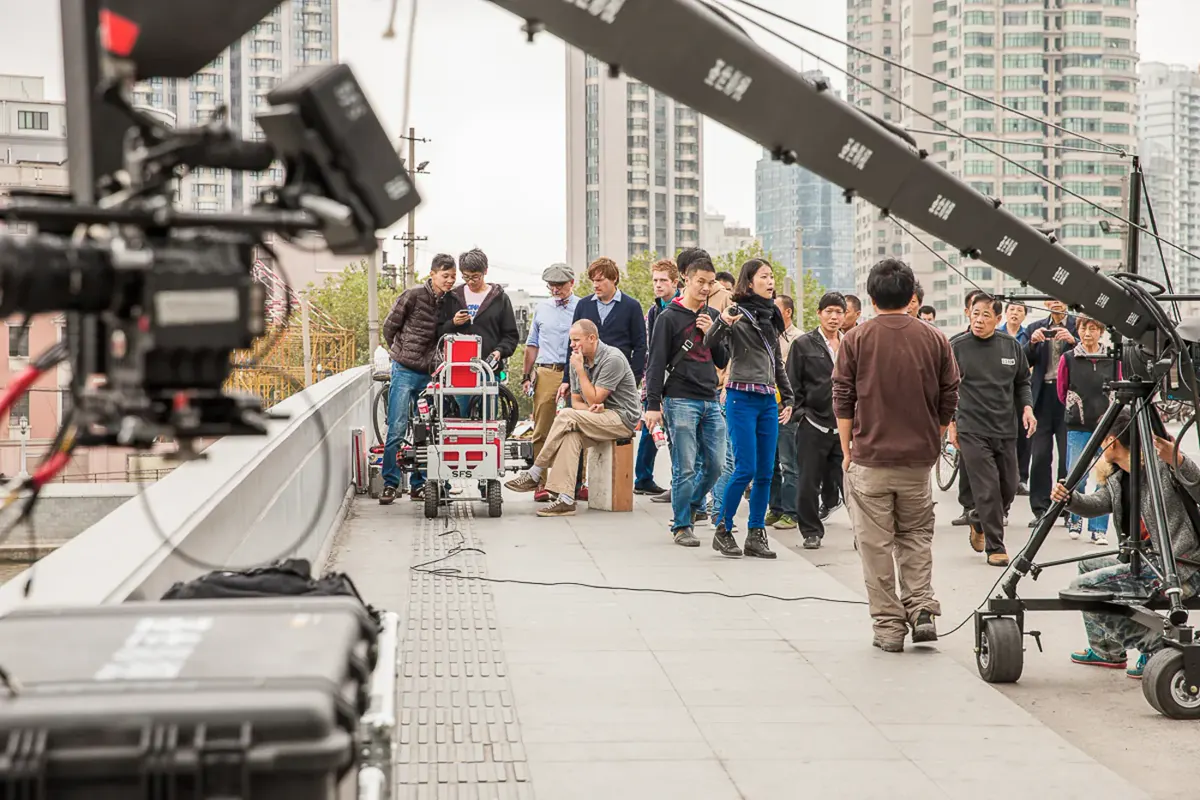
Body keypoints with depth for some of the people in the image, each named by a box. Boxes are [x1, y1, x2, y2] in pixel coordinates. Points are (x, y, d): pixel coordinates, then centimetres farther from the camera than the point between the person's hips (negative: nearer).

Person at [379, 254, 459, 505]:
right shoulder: (413, 296, -8)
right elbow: (389, 327, 2)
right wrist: (401, 355, 10)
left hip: (429, 374, 4)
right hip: (405, 372, -4)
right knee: (397, 430, -6)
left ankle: (419, 484, 15)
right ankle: (390, 484, 1)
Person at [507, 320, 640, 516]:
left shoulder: (613, 359, -15)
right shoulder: (579, 360, 8)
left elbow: (594, 399, -17)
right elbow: (576, 401, 10)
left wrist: (580, 369, -15)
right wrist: (590, 408, -13)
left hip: (623, 417, -7)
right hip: (600, 417, 7)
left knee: (566, 416, -25)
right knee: (571, 435, -26)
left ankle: (534, 474, -16)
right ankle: (566, 499, -35)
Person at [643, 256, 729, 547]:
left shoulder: (713, 317, 15)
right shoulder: (669, 317, -2)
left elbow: (723, 361, 16)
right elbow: (656, 363, -5)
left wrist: (711, 334, -1)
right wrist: (653, 404, -11)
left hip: (710, 401, 6)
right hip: (680, 401, -5)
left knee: (715, 463, 4)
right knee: (685, 468, -5)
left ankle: (691, 505, 26)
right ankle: (681, 525, 5)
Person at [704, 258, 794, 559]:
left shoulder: (771, 317, 16)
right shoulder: (738, 314, -5)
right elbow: (710, 342, -20)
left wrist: (787, 399, 20)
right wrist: (723, 322, -40)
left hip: (769, 401, 7)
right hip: (742, 398, -7)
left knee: (765, 472, 5)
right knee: (746, 469, -10)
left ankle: (756, 535, 11)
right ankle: (722, 530, 3)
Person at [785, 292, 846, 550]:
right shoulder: (804, 345, 3)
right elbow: (792, 383, 2)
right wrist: (800, 413, -5)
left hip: (845, 425, 2)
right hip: (814, 425, -2)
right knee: (809, 483, 3)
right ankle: (811, 531, 14)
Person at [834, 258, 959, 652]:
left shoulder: (856, 339, -4)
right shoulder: (934, 340, 2)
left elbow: (843, 401, -2)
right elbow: (948, 401, 6)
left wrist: (847, 451, 7)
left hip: (869, 458, -2)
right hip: (918, 458, 2)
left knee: (876, 544, 5)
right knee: (916, 536, 17)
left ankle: (888, 626, 6)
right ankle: (922, 610, 4)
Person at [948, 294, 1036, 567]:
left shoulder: (1012, 346, 6)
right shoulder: (957, 347, -3)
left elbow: (1022, 382, 17)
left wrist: (1026, 407, 1)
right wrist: (950, 423, 0)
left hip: (1006, 431, 4)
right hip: (972, 431, -4)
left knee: (1008, 489, 11)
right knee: (988, 489, -8)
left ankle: (979, 522, 37)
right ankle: (995, 546, 2)